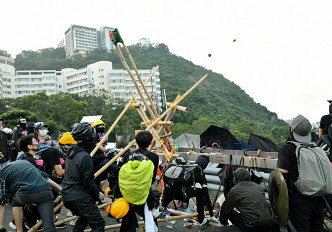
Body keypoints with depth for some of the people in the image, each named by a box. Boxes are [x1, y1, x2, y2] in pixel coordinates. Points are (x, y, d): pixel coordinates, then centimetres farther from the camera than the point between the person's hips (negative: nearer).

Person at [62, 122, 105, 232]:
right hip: (80, 198, -9)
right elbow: (88, 181, -18)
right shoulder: (85, 157, -19)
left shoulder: (71, 152, 9)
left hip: (66, 196, 9)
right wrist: (97, 194, -1)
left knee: (84, 217, 30)